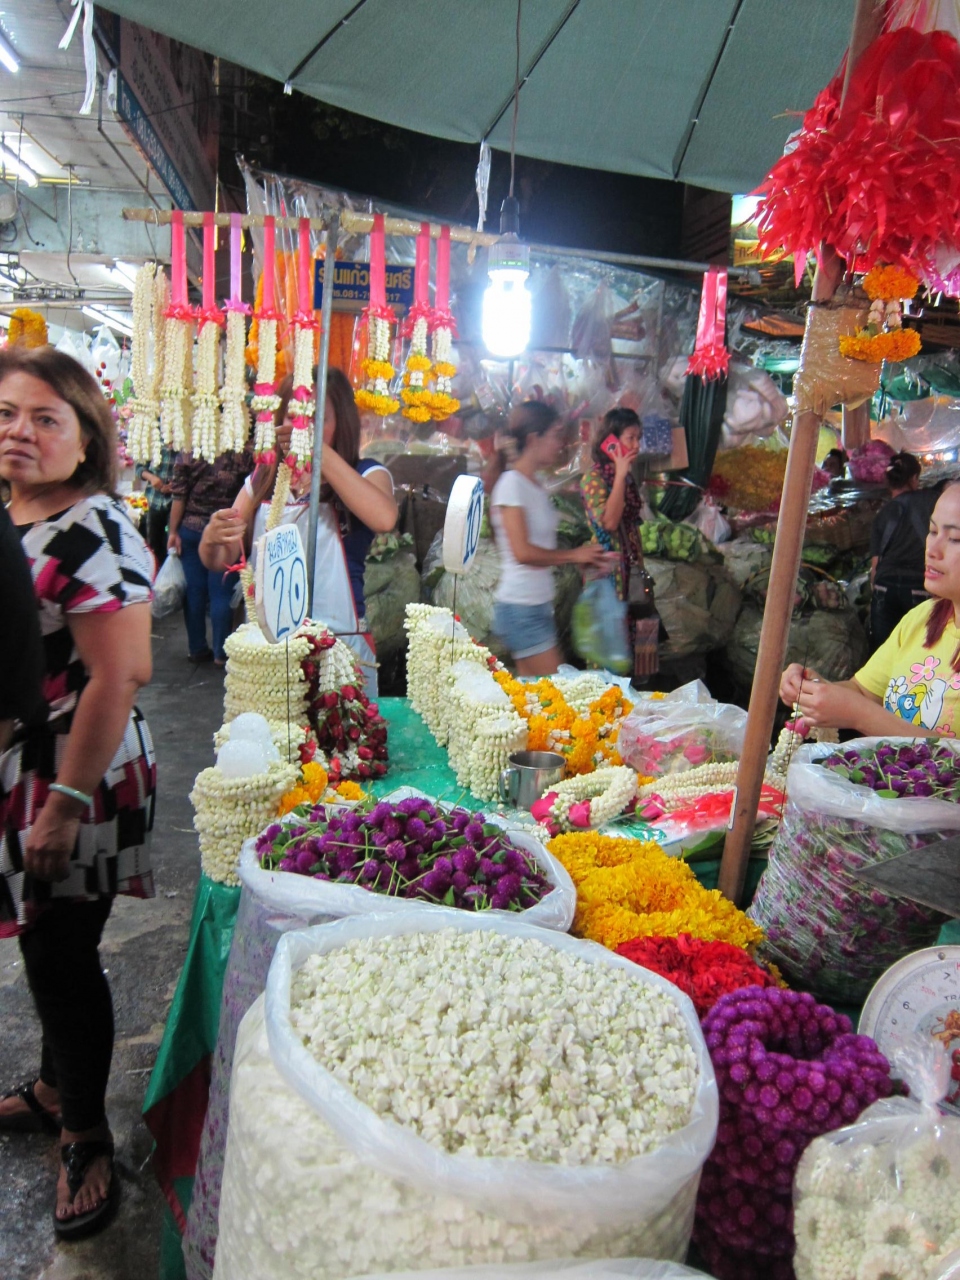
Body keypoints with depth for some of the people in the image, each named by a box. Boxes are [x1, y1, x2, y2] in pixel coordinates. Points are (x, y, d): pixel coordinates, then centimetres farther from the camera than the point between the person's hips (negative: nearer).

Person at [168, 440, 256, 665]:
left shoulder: (188, 455, -5)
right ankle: (221, 652, 6)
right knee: (221, 592, 3)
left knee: (194, 590, 9)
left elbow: (179, 497, -5)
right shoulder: (245, 454, -9)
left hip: (191, 530, 2)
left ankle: (197, 649, 17)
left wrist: (173, 531, 1)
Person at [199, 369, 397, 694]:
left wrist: (320, 452, -25)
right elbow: (220, 561, 7)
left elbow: (384, 518, -24)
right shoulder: (262, 480, 9)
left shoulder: (365, 475, -1)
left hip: (340, 646, -3)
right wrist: (212, 537, -15)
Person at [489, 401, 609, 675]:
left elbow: (541, 549, 11)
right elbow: (523, 552, -20)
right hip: (520, 608, -8)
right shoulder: (511, 484, -12)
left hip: (539, 605, 8)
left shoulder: (537, 487, 13)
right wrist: (573, 555, -9)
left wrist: (584, 559, 1)